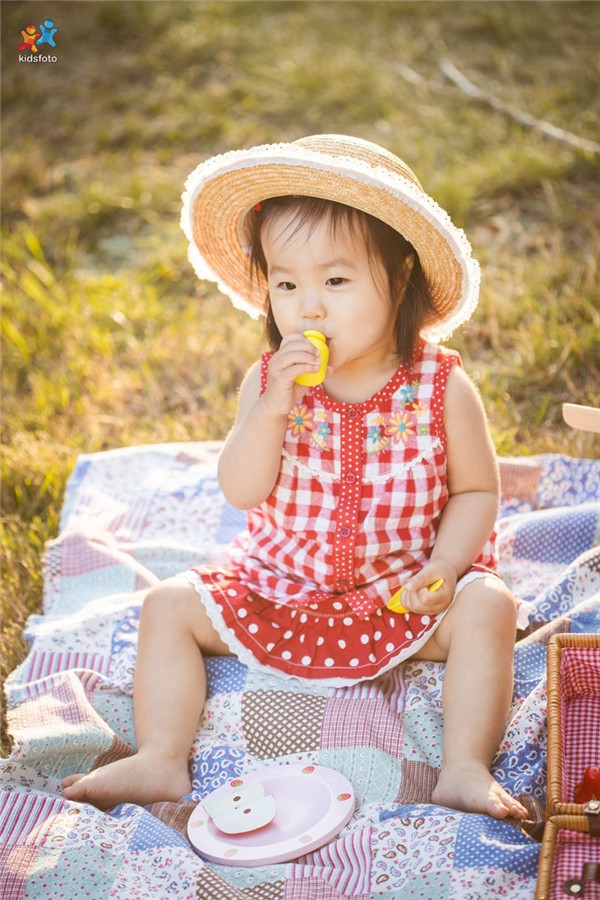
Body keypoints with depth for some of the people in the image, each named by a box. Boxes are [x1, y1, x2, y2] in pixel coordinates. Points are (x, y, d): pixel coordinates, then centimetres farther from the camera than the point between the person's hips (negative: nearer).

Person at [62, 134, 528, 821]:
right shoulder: (268, 383, -8)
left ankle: (465, 772, -18)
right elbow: (240, 491, -16)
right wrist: (273, 407, -31)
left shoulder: (441, 387, -12)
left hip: (403, 594, -2)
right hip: (282, 593, 2)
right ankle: (159, 762, -3)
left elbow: (476, 490, -3)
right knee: (169, 605, -7)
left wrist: (445, 566, -20)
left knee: (486, 606, -25)